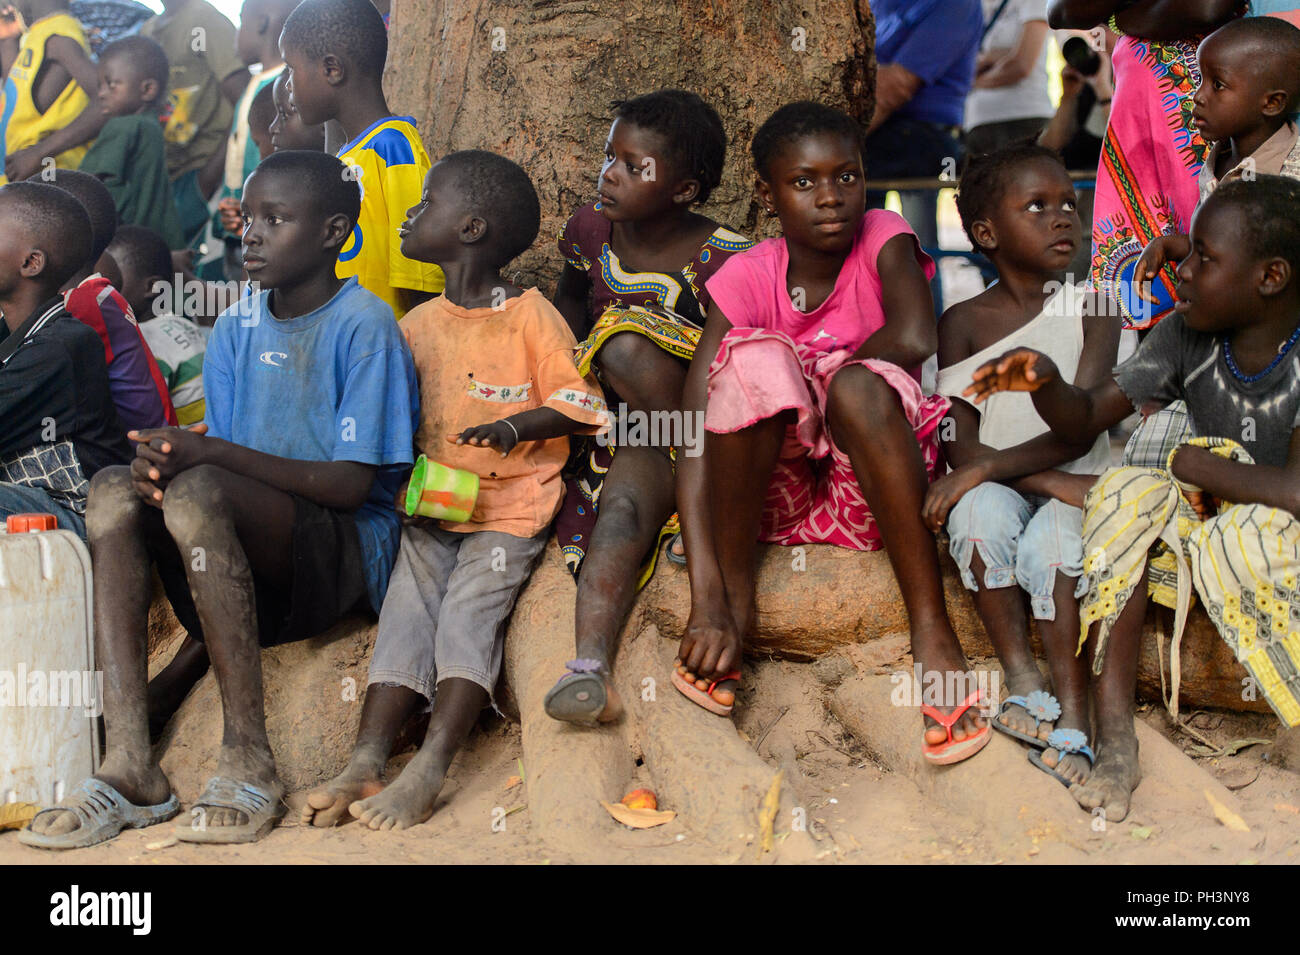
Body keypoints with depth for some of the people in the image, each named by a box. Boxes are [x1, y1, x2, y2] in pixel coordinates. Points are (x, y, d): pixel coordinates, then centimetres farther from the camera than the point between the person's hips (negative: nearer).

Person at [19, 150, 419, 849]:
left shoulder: (364, 325, -6)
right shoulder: (236, 330, 14)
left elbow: (352, 484, -14)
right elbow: (219, 457, 9)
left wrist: (212, 453, -24)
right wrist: (165, 462, -17)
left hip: (346, 549, -6)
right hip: (244, 562, 6)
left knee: (198, 491, -32)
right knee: (114, 490, -18)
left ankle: (248, 761, -27)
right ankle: (128, 763, -27)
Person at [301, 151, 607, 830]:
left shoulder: (531, 315, -4)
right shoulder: (418, 323, 13)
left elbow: (577, 406, -5)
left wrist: (517, 427, -22)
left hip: (512, 506, -4)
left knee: (470, 607, -21)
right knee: (408, 607, -14)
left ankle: (429, 770, -28)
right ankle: (365, 763, -25)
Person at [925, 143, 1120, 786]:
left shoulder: (1090, 310, -1)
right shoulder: (963, 322, 1)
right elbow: (960, 446, -7)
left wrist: (987, 467, -23)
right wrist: (1054, 480, -20)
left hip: (1077, 483, -1)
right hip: (1001, 487, 1)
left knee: (1050, 540, -33)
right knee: (981, 510, -33)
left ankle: (1073, 711, -25)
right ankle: (1022, 679, -22)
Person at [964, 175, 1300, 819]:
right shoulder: (1186, 337, -4)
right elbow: (1088, 417, 0)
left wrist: (1192, 463, -21)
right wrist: (1043, 382, -22)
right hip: (1211, 522, 6)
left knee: (1241, 541, -37)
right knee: (1126, 493, -21)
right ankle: (1115, 743, -26)